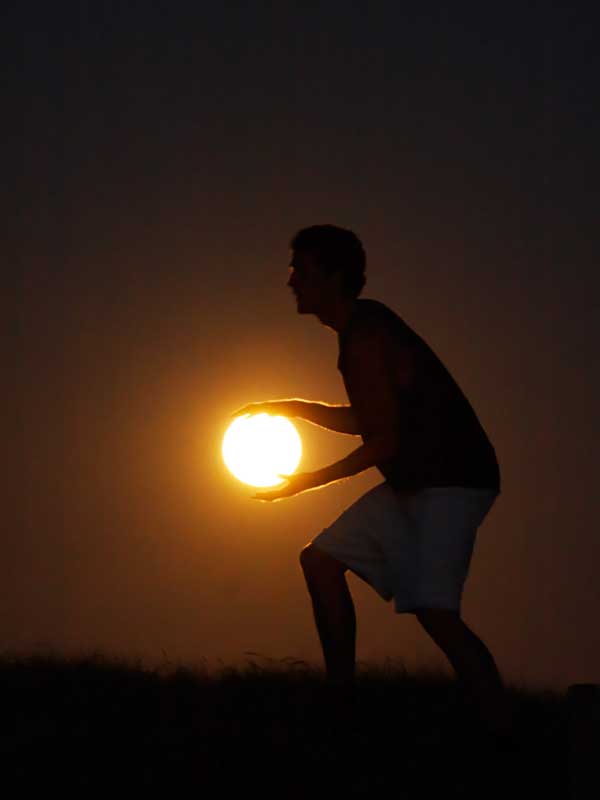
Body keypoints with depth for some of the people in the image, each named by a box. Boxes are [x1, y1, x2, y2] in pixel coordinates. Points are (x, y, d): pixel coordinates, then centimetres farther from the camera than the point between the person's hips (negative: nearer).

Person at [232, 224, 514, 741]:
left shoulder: (365, 338, -18)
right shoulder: (361, 327, 14)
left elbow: (382, 442, -19)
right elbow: (364, 421, 26)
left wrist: (305, 483, -8)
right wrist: (292, 407, 18)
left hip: (453, 480, -11)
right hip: (412, 482, 11)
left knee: (433, 609, -25)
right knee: (322, 559, 13)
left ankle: (507, 736, -29)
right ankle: (342, 701, 16)